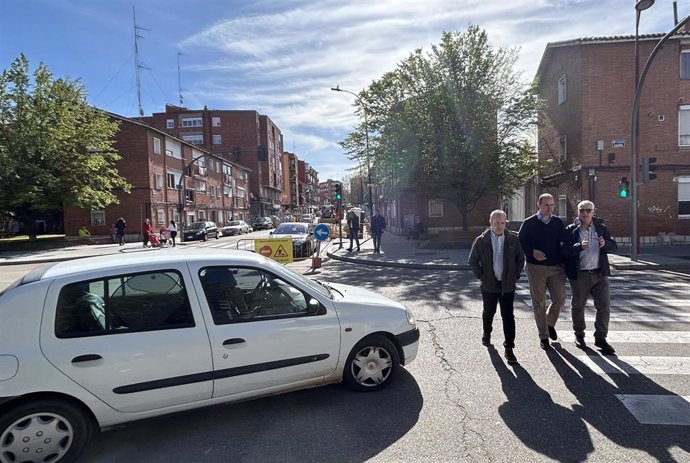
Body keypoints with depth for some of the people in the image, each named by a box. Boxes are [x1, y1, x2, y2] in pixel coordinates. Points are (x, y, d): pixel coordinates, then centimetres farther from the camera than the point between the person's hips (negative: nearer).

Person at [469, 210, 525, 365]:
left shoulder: (513, 239, -2)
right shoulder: (481, 240, -5)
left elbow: (520, 258, 9)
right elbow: (472, 261, 2)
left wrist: (515, 276, 2)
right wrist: (482, 276, -4)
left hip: (508, 285, 0)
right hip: (489, 285, 0)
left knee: (508, 316, -1)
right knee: (489, 312, 17)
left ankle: (509, 348, 6)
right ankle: (487, 334, 43)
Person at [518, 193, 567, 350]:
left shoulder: (558, 223, 8)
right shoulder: (529, 223, -1)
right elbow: (520, 242, 1)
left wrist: (564, 262, 0)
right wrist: (532, 252, -16)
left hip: (557, 267, 3)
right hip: (536, 267, -2)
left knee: (560, 299, 1)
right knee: (539, 303, 3)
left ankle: (550, 324, 31)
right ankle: (543, 336, 15)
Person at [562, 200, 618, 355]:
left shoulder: (601, 228, 7)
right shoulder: (571, 230, -3)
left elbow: (614, 246, 4)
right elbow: (565, 250, -13)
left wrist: (605, 244, -18)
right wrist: (580, 246, -30)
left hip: (599, 274, 3)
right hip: (579, 275, -2)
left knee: (604, 307, 1)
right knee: (578, 307, 11)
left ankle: (600, 338, 14)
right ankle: (579, 335, 30)